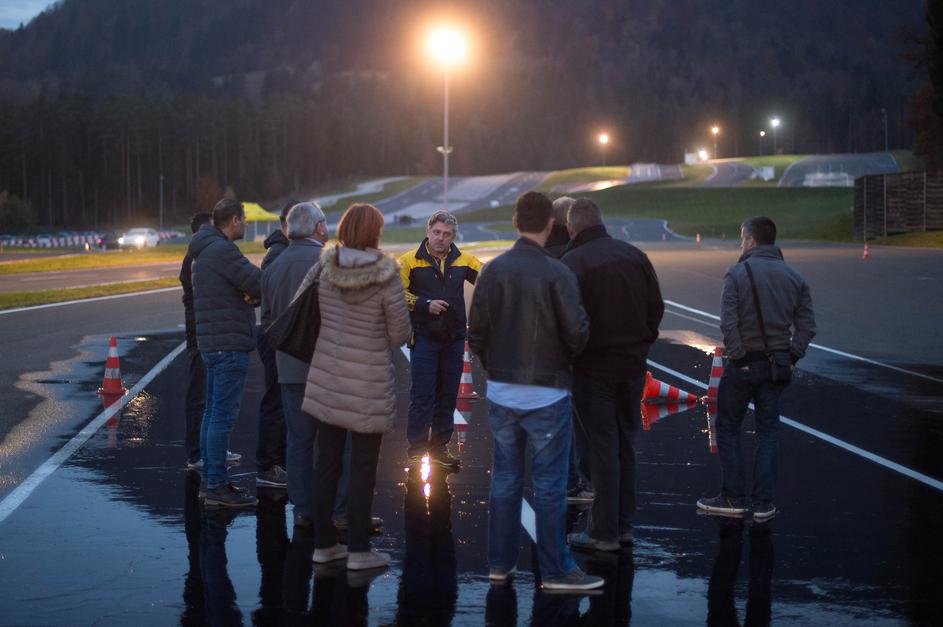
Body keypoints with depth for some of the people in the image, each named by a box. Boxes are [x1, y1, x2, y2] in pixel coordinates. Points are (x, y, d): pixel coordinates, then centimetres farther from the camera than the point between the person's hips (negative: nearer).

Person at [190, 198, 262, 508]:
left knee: (213, 413, 14)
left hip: (211, 342, 11)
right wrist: (256, 293, 3)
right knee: (223, 415, -8)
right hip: (230, 343, -11)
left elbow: (249, 285, 15)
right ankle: (217, 487, -6)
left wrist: (252, 293, -6)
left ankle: (210, 479, 21)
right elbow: (259, 283, -19)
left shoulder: (203, 251, 17)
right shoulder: (222, 251, -16)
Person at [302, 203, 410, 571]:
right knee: (363, 467, 4)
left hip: (326, 380, 4)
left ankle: (323, 544, 19)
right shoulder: (385, 277, -16)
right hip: (368, 385, -4)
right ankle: (359, 550, 8)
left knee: (326, 461, 12)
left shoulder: (324, 267, -5)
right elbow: (400, 334, -9)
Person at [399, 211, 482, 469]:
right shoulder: (411, 261, -4)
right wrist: (426, 304, -15)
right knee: (422, 396, -4)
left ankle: (440, 447, 21)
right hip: (424, 338, -4)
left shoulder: (463, 261, 6)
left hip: (454, 338, 4)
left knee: (447, 395, 10)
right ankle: (417, 450, 4)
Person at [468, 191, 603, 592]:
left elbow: (476, 332, 1)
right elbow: (577, 332, -14)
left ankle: (500, 563, 20)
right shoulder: (557, 274, -15)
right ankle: (556, 571, 6)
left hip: (501, 390, 5)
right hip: (546, 393, -5)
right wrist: (564, 359, 7)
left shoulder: (493, 270, -1)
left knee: (504, 479, 13)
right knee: (549, 484, 2)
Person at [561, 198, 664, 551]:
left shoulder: (571, 263, -14)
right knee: (625, 444, 15)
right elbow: (656, 307, 8)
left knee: (602, 447, -1)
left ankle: (604, 532, 3)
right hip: (633, 364, 6)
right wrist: (642, 343, 16)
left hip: (593, 366, -5)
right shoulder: (635, 256, 5)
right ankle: (624, 525, 21)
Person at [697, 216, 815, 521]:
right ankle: (763, 502, 8)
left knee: (728, 427, 9)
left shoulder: (737, 273, -9)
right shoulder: (794, 276, 5)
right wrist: (791, 356, 2)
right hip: (777, 364, 4)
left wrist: (739, 356, -9)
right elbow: (807, 325, 1)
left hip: (744, 363, -4)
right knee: (768, 430, 11)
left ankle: (734, 498, 9)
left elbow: (728, 323, -17)